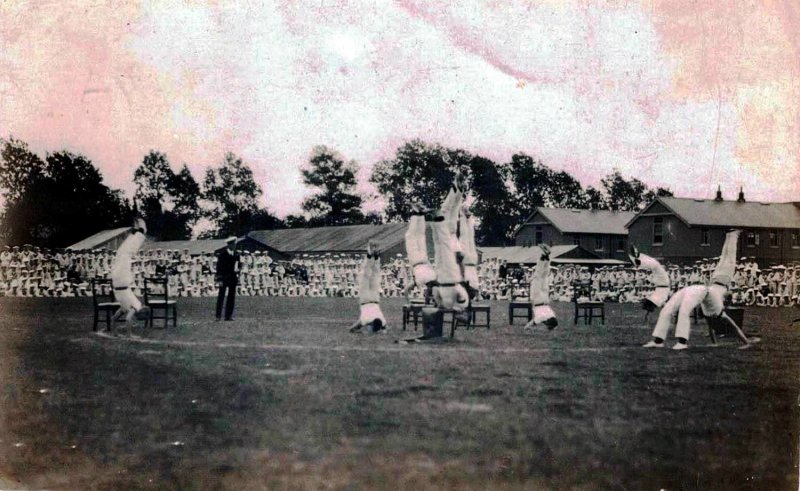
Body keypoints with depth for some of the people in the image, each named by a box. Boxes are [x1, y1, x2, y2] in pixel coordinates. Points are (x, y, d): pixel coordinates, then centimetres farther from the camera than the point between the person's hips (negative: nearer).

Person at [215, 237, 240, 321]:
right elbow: (219, 267, -8)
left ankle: (228, 316, 10)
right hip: (224, 278, -5)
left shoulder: (236, 255, 8)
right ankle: (218, 315, 1)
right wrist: (219, 279, -13)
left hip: (233, 278, 5)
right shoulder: (222, 255, -7)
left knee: (231, 297, 5)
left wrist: (237, 276, 8)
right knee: (221, 296, -2)